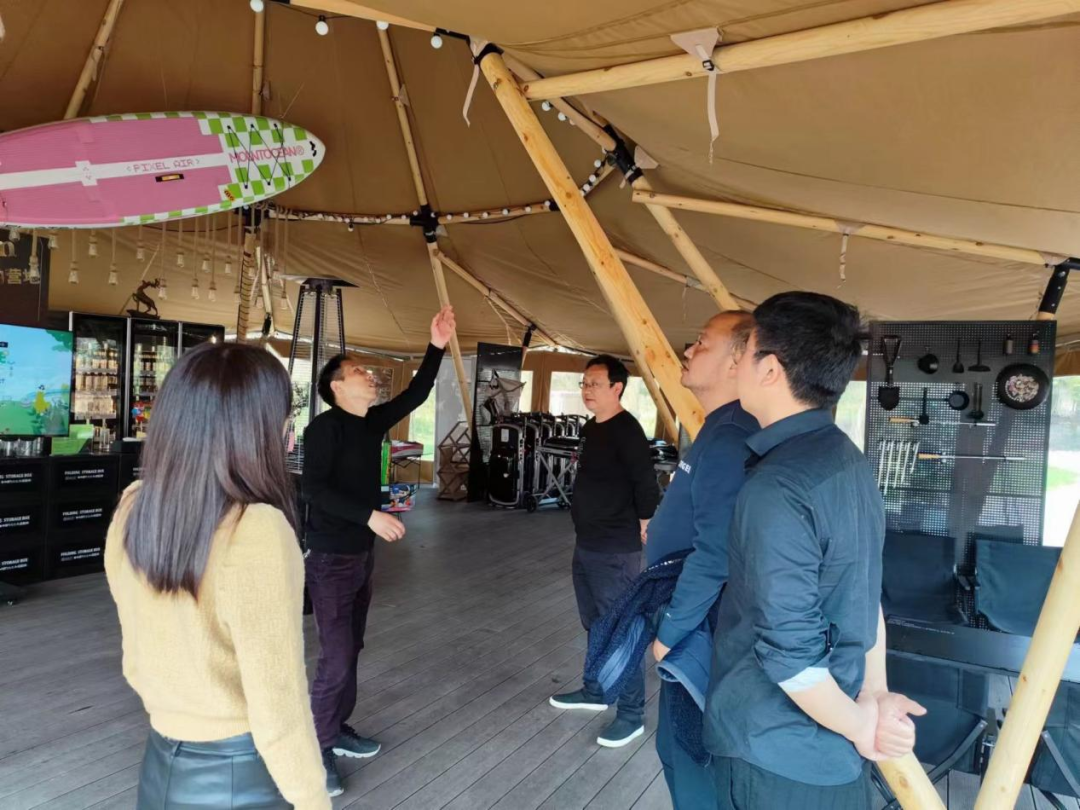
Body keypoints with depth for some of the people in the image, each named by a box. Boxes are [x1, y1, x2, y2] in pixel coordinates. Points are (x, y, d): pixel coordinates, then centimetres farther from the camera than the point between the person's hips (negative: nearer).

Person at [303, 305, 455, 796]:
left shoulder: (372, 422, 7)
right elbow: (314, 488, -24)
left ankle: (338, 729, 31)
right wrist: (370, 514, -29)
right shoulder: (325, 426, -16)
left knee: (352, 649, 16)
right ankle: (318, 750, 9)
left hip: (362, 554, 8)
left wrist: (437, 348, 2)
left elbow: (416, 395, 10)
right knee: (336, 657, -6)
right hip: (330, 558, -8)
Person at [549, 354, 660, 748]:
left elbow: (647, 485, -22)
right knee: (595, 626, 21)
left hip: (615, 551, -10)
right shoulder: (591, 428, 11)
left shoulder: (626, 430, -18)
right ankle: (594, 692, 37)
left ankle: (632, 714, 14)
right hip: (587, 545, 10)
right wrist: (587, 529, 15)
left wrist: (640, 527, -9)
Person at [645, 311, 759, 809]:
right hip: (697, 628, 10)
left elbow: (716, 556, -29)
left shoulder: (728, 440, -26)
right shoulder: (723, 430, 7)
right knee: (681, 744, 24)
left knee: (690, 752, 7)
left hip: (700, 633, -10)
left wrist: (669, 632, -21)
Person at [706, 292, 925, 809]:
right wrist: (874, 693, 3)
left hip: (775, 752, -8)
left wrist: (859, 725, -11)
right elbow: (864, 591, 6)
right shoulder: (849, 461, 2)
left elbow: (789, 650, -25)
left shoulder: (775, 488, -27)